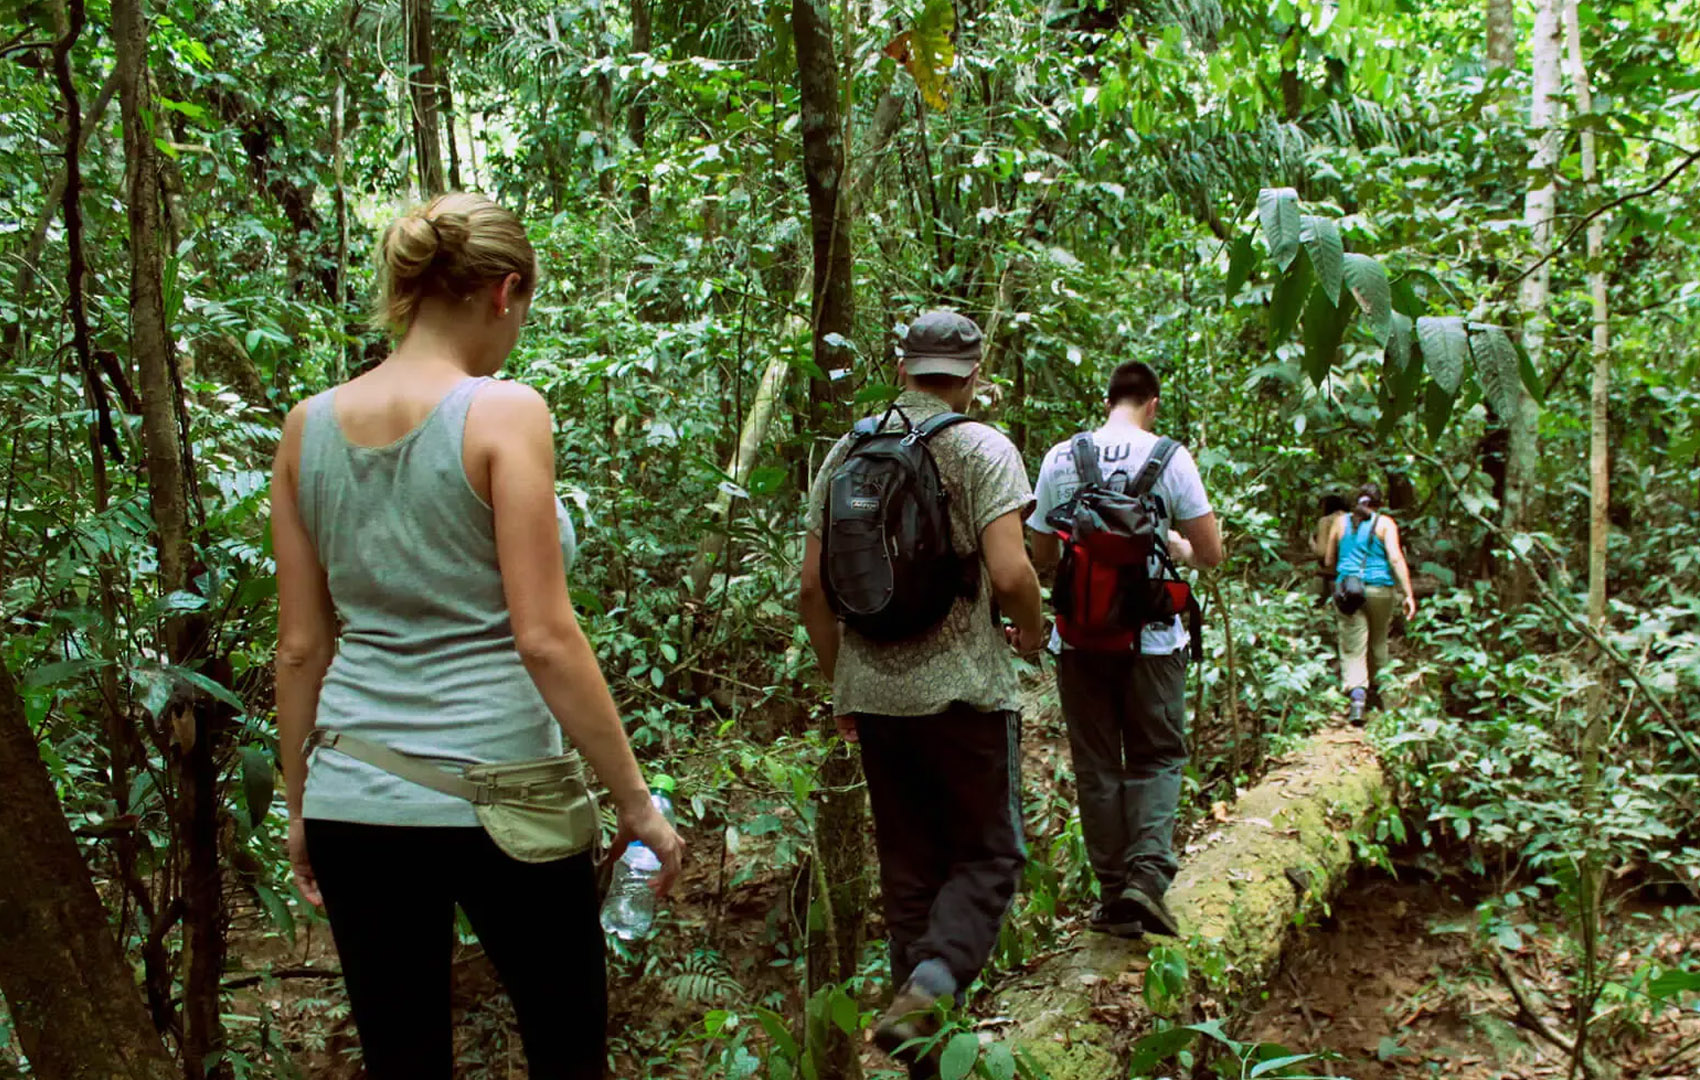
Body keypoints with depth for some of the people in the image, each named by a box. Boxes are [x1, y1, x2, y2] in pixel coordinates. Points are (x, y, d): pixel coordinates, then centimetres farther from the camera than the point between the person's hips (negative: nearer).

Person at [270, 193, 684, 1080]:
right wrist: (635, 798, -8)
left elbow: (300, 648, 6)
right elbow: (543, 638, -16)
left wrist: (300, 804, 17)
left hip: (356, 804, 5)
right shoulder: (504, 413, -12)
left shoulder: (310, 426, 3)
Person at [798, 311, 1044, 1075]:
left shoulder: (845, 453, 8)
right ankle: (924, 996, -14)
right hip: (963, 689, -5)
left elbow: (812, 588, 8)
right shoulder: (982, 448, -6)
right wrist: (1032, 632, 3)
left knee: (908, 863, 14)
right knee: (988, 856, 7)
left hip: (871, 694, 5)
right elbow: (1010, 572, -17)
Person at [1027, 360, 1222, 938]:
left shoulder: (1059, 458, 2)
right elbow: (1210, 553, -3)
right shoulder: (1169, 457, -5)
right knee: (1156, 758, 11)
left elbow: (1042, 556, 9)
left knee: (1097, 766, 10)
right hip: (1150, 636, -2)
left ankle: (1115, 896, 13)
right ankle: (1148, 873, -8)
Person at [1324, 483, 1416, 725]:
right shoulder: (1385, 523, 1)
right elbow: (1395, 558, -11)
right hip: (1380, 590, 0)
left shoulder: (1341, 523, 9)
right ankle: (1375, 685, 35)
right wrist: (1408, 594, -13)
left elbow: (1329, 563, 14)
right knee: (1378, 642, 21)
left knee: (1352, 649, -3)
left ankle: (1357, 695, -23)